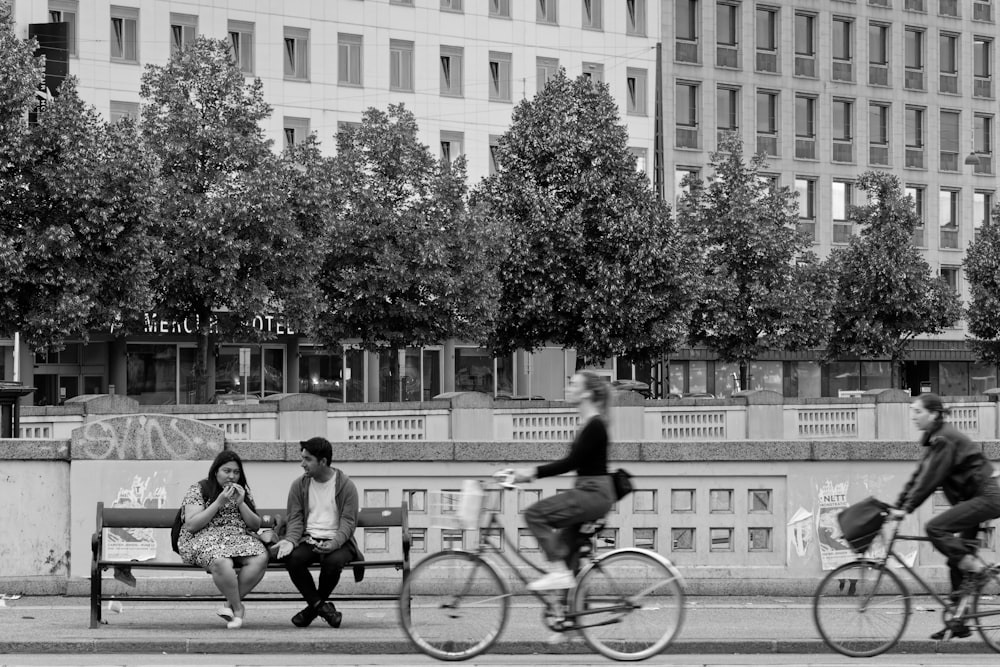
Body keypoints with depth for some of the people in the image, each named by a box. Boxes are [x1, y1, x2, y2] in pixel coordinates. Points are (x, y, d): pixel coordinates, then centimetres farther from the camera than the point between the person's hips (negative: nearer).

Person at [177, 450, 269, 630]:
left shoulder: (243, 492, 18)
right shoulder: (198, 490, 3)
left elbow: (255, 525, 14)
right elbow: (191, 525, -7)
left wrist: (241, 503, -3)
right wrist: (218, 503, -11)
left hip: (240, 539, 4)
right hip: (204, 539, -4)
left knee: (260, 559, -30)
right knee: (222, 563, -40)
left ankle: (231, 604, -19)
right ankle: (238, 608, -20)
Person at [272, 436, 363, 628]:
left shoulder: (345, 485, 0)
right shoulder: (299, 485, 10)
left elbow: (348, 522, -7)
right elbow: (295, 519, 5)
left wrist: (333, 544, -26)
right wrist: (290, 540, -17)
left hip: (336, 541, -2)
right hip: (308, 540, 3)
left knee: (333, 561, -36)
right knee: (292, 558, -31)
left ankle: (314, 606, -10)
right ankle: (322, 606, -17)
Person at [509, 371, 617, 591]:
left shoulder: (595, 426, -14)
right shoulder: (588, 424, 15)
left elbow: (571, 462, -20)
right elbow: (574, 462, 20)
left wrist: (534, 472, -21)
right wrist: (532, 472, 17)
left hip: (594, 494, -10)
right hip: (587, 493, 10)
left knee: (535, 514, -17)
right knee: (564, 544, 12)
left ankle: (559, 572, -17)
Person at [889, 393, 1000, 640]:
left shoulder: (944, 439, -16)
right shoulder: (935, 439, 13)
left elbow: (929, 479, -20)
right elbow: (918, 476, 14)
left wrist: (906, 509, -19)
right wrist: (897, 506, 8)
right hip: (975, 498, 10)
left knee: (935, 528, -23)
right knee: (957, 563, 8)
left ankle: (974, 566, -12)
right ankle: (959, 622, 11)